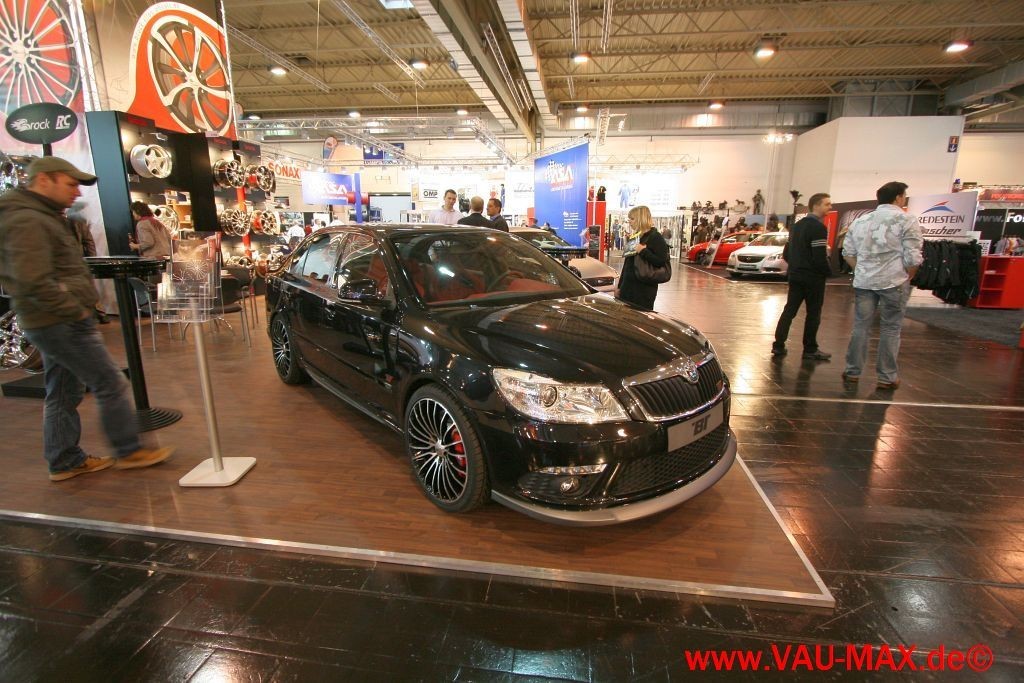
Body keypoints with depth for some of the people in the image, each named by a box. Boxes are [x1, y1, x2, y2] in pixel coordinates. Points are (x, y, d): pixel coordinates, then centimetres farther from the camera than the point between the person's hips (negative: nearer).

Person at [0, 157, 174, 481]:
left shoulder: (40, 217, 17)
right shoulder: (26, 221, -16)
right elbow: (35, 283, -26)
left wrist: (76, 310, 14)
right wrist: (76, 311, -17)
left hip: (55, 323, 11)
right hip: (62, 323, -11)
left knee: (63, 394, 15)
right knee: (111, 385, -3)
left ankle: (65, 461, 25)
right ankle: (128, 451, 8)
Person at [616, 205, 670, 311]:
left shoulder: (655, 237, -7)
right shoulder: (634, 237, 16)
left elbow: (662, 261, -17)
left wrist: (643, 251, -23)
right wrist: (619, 286, 18)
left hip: (644, 288, -8)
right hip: (628, 286, 8)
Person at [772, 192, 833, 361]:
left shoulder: (798, 225, 13)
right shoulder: (818, 227, -15)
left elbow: (786, 253, 16)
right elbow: (820, 257, -21)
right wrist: (828, 272, -7)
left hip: (795, 275, 8)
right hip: (813, 277, -8)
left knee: (789, 310, 9)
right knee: (813, 313, 2)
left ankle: (778, 345, 8)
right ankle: (810, 350, 9)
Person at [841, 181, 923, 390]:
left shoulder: (861, 220, 10)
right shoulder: (907, 220, -5)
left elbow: (848, 252, 12)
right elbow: (913, 257, -10)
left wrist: (861, 271, 17)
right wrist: (908, 278, 5)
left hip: (864, 281, 4)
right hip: (893, 281, -4)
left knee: (860, 326, 10)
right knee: (890, 329, 4)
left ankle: (852, 372, 16)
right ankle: (887, 377, 11)